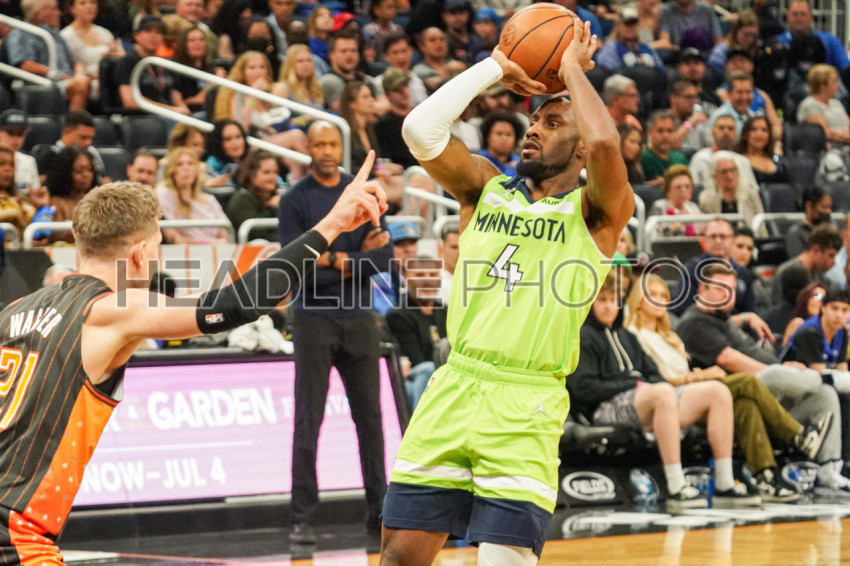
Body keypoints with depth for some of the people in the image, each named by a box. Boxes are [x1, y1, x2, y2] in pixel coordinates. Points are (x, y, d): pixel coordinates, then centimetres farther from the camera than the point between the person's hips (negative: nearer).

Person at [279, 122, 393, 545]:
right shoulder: (294, 200, -1)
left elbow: (384, 256, 1)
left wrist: (340, 264, -12)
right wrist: (356, 256, -10)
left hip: (359, 318, 3)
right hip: (314, 317, -3)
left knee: (370, 417, 7)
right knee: (308, 421, -4)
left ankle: (379, 511, 15)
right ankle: (302, 518, -3)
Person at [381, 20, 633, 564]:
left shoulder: (596, 213, 3)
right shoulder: (486, 188, 15)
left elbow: (604, 145, -19)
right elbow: (421, 128, 0)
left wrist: (574, 69, -3)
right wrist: (495, 68, 8)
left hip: (526, 406, -4)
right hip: (453, 388, 4)